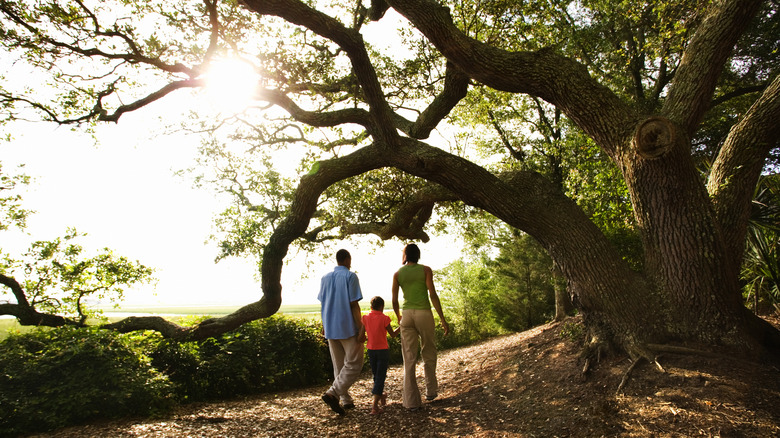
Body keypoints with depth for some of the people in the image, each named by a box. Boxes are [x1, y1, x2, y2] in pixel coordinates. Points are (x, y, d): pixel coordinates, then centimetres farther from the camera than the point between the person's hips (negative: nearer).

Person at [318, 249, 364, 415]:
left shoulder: (325, 278, 11)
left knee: (339, 365, 14)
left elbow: (323, 303, 13)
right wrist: (361, 328, -11)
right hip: (348, 327, -7)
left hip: (330, 328, 7)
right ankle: (333, 392, -13)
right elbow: (354, 304, -13)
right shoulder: (350, 276, -8)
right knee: (354, 364, 0)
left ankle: (346, 400, 17)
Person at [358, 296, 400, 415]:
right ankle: (375, 406, -9)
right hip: (383, 350, -4)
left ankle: (381, 397, 39)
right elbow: (393, 334, -1)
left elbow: (361, 337, -6)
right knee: (380, 377, -1)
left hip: (371, 350, 4)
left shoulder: (365, 318, -4)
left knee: (376, 376, 20)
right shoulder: (384, 318, -12)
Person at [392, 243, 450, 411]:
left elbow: (394, 300, 7)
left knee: (409, 359, 3)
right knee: (429, 354, 18)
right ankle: (431, 391, 29)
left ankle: (412, 401, 2)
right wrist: (442, 319, -7)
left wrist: (398, 317, 25)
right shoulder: (426, 270, 0)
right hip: (424, 314, -2)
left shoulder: (397, 274, 7)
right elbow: (432, 294, -9)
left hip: (407, 315, 2)